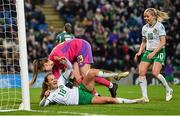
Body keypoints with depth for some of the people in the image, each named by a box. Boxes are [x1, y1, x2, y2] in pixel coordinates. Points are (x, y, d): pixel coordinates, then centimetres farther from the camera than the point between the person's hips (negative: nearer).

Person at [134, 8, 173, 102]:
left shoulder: (159, 26, -9)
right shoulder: (144, 28, 10)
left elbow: (163, 42, -14)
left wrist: (154, 52, -22)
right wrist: (139, 53, 4)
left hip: (159, 52, -6)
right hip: (148, 52, 6)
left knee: (155, 73, -22)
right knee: (141, 72, -11)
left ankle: (168, 90, 2)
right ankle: (145, 97, -8)